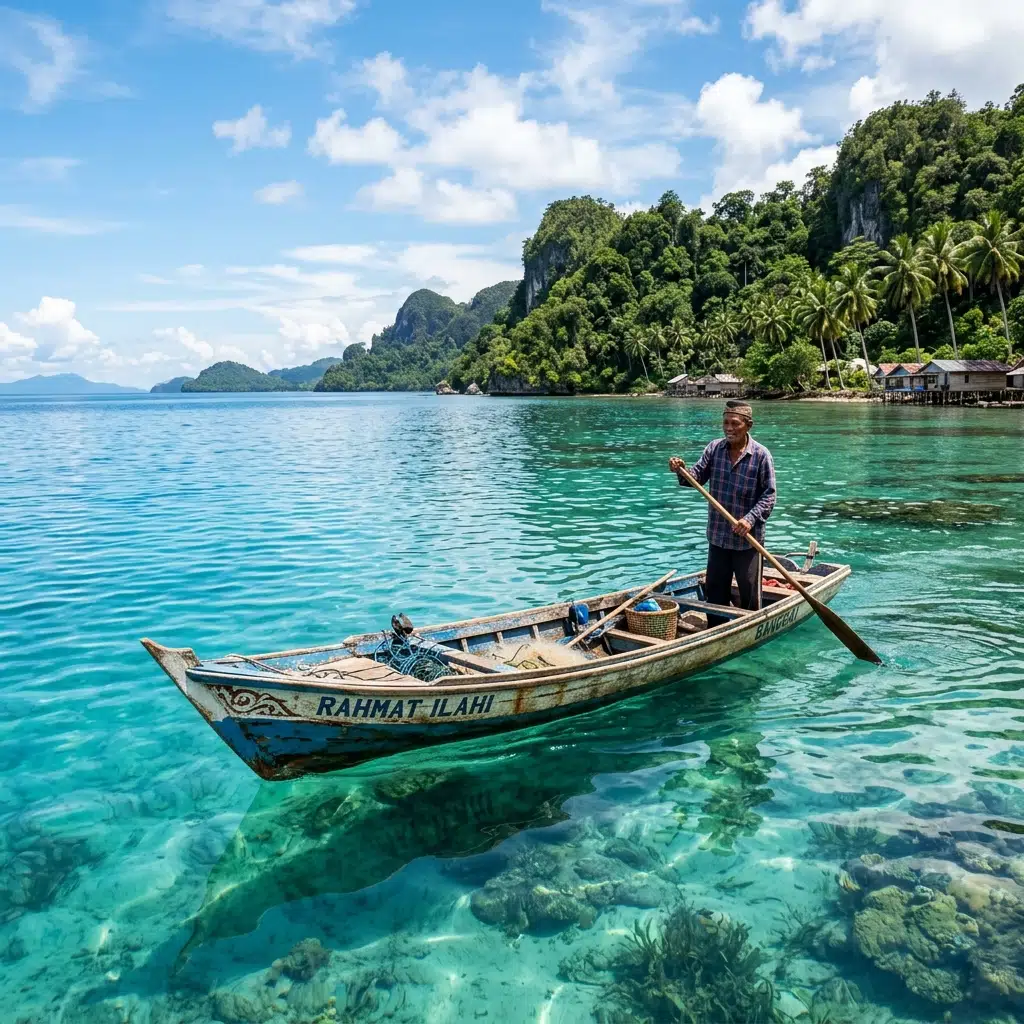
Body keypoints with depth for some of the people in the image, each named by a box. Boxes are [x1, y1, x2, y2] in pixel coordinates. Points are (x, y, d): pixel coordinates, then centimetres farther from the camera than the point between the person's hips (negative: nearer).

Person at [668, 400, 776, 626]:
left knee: (749, 593, 8)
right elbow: (697, 477, 0)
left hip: (748, 539, -4)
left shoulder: (761, 455, -12)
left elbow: (769, 495, -11)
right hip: (718, 535, 4)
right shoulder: (714, 448, 1)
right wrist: (681, 471, -21)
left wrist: (751, 518, -24)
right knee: (715, 590, 15)